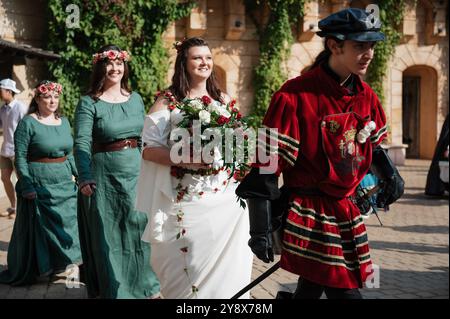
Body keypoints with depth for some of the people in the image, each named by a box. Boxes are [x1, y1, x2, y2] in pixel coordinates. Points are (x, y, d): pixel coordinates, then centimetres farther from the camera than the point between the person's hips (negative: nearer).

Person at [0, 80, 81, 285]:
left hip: (65, 185, 6)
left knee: (67, 224, 9)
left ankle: (62, 263, 25)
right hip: (38, 187, -6)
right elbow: (20, 158, -10)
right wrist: (26, 187, -16)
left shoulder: (64, 122, 10)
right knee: (38, 228, 3)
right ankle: (27, 272, 19)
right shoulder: (28, 123, -8)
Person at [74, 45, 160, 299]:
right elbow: (82, 143, -15)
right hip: (104, 177, -4)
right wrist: (85, 177, -28)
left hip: (136, 174, 4)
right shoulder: (89, 103, -5)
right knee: (108, 236, 4)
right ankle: (115, 290, 19)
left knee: (139, 229, 12)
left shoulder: (136, 98, 9)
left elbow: (145, 137, 13)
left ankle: (145, 286, 28)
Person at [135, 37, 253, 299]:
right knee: (188, 263, 0)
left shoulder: (224, 100, 11)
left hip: (224, 197, 3)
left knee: (223, 263, 4)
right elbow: (149, 149, -4)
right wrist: (182, 160, -19)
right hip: (185, 201, -3)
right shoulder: (167, 101, 0)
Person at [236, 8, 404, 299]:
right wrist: (261, 229, -19)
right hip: (310, 215, -7)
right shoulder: (295, 96, -17)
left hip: (348, 212, 7)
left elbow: (373, 143, 25)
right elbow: (267, 166, -18)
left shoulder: (366, 95, 6)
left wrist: (389, 173, 7)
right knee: (344, 290, -8)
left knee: (312, 287, 19)